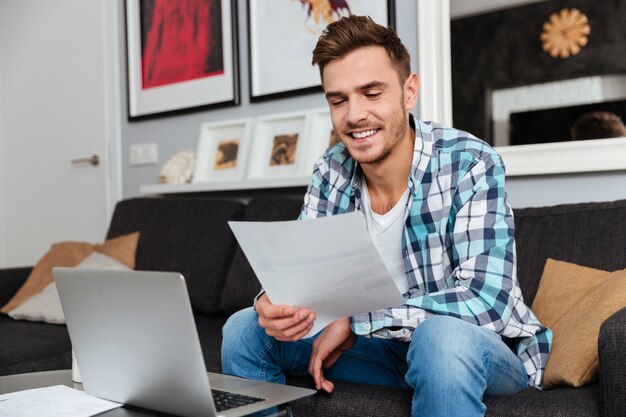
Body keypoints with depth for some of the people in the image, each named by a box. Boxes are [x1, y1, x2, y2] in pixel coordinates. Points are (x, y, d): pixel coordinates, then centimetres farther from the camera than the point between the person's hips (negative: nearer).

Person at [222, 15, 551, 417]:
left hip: (486, 350, -4)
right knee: (245, 329, -4)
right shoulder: (332, 171, -5)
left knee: (443, 335, -39)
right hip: (387, 345, 5)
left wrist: (356, 321, -27)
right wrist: (275, 304, -27)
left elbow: (486, 302, -30)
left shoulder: (471, 166, -22)